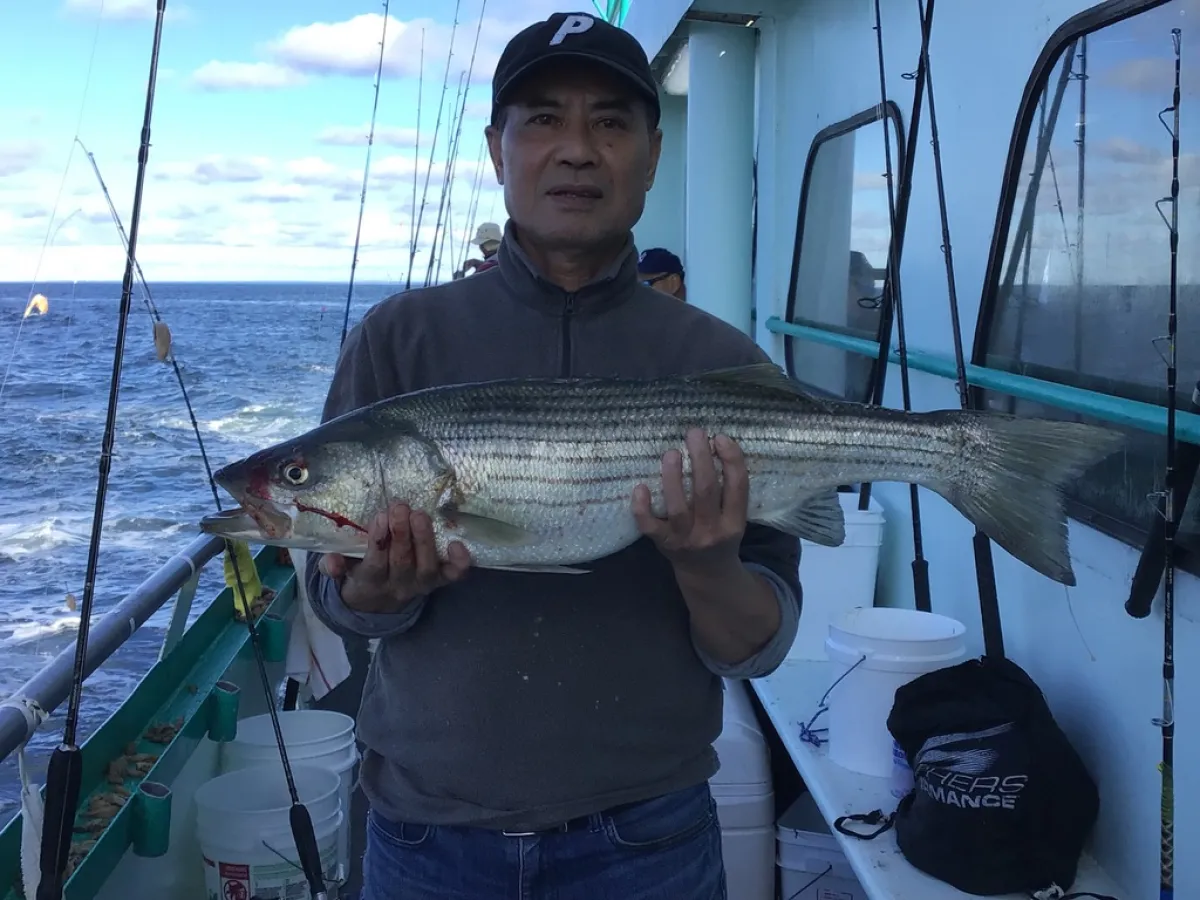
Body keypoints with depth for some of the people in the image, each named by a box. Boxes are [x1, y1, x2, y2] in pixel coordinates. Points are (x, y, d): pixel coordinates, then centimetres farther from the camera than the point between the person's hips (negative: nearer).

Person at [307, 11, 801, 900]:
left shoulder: (723, 365, -6)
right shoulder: (399, 337, -4)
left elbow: (760, 647, -5)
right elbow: (338, 598, -3)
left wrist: (708, 568, -25)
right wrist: (392, 584, -24)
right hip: (425, 823, 1)